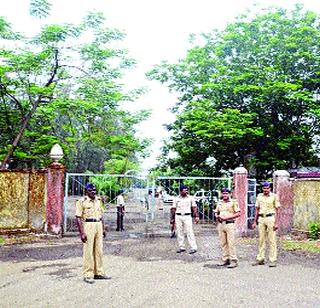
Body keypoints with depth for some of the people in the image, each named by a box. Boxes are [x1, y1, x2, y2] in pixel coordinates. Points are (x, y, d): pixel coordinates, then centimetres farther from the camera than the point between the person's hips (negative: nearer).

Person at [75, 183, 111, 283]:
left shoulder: (99, 200, 14)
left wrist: (103, 228, 17)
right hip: (88, 226, -6)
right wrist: (82, 233, -17)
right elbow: (78, 218, -11)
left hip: (99, 226, 6)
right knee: (88, 251, -4)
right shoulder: (82, 202, -7)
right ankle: (88, 275, 4)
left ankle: (98, 273, 20)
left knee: (99, 250, 10)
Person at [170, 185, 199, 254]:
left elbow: (194, 208, 4)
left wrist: (196, 216, -5)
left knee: (189, 232, -7)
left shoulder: (190, 198, 3)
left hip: (187, 216, -2)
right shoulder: (176, 199, 6)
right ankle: (181, 247, 16)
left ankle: (193, 248, -5)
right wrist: (172, 218, 6)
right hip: (178, 217, 2)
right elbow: (173, 209, 8)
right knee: (179, 232, 6)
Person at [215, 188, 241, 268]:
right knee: (223, 243, 7)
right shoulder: (219, 202, 15)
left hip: (229, 224, -5)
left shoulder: (233, 202, -1)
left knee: (231, 243, -8)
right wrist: (217, 216, 0)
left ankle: (233, 261, -4)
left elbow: (238, 213, -7)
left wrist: (227, 217, -14)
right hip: (221, 224, 5)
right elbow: (216, 212, 24)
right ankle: (225, 259, 14)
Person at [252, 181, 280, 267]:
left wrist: (276, 222, -12)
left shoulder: (274, 196, -3)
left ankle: (273, 260, 1)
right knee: (261, 239, 8)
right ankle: (260, 259, 14)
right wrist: (255, 221, 11)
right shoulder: (259, 196, 10)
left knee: (272, 240, -4)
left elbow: (278, 210, -4)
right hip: (261, 219, 4)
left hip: (271, 218, -4)